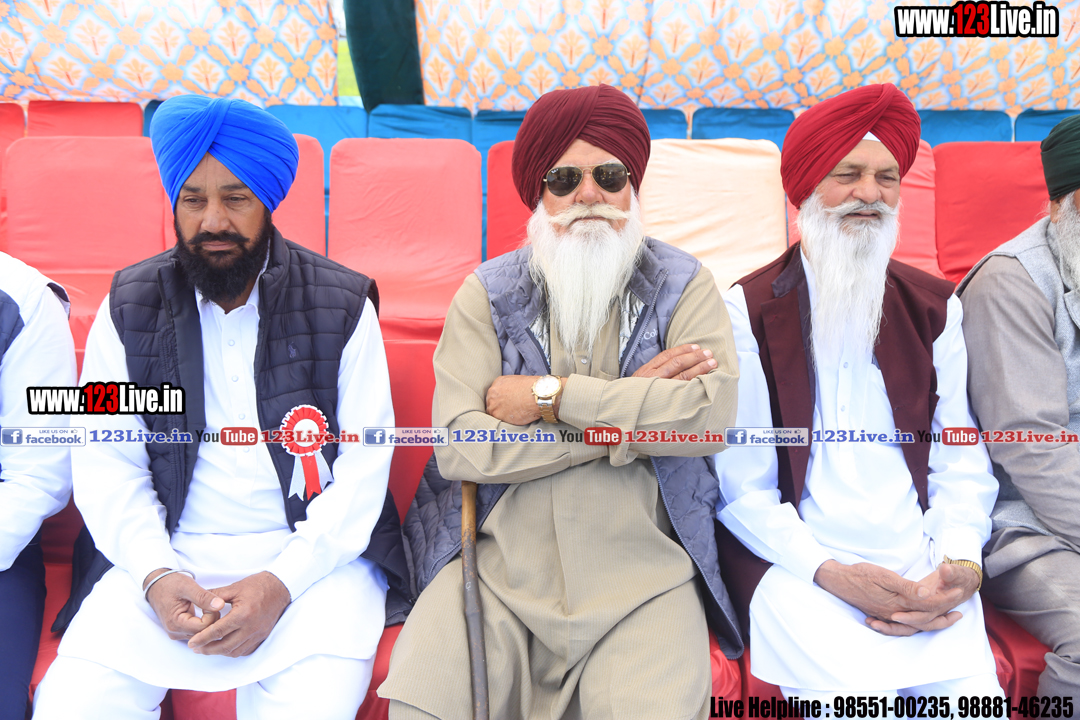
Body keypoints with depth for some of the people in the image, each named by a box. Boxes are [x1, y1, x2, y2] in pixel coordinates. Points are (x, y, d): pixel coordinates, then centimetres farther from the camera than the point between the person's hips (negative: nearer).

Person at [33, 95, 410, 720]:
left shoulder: (342, 305, -1)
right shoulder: (130, 307, 6)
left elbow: (365, 466, -5)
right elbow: (106, 464, 4)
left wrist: (282, 581, -16)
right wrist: (154, 575, -12)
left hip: (312, 553, -1)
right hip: (164, 555, 2)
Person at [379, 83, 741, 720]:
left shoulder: (685, 286, 5)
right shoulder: (486, 293, 5)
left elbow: (712, 412, -13)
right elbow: (459, 447, -9)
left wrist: (552, 396, -12)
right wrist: (634, 405, -9)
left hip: (642, 573, 0)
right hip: (497, 562, 1)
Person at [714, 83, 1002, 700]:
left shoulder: (934, 307, 12)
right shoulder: (749, 310, -1)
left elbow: (960, 460, 9)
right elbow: (740, 483, -4)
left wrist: (961, 560, -9)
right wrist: (829, 573, -15)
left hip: (922, 567, 4)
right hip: (797, 565, -3)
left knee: (974, 696, -18)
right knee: (856, 694, -25)